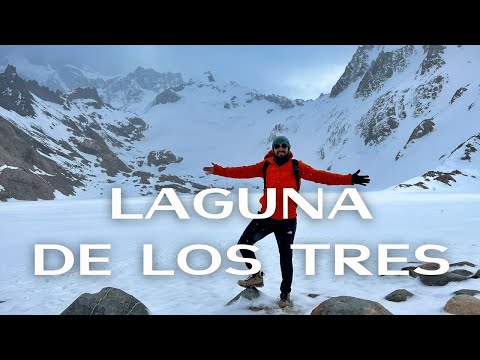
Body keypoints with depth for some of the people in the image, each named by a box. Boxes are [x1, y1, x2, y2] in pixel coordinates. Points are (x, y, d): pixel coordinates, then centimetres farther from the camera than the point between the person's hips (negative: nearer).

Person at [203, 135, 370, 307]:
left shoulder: (297, 166, -6)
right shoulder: (265, 166, 0)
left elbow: (320, 176, -11)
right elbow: (243, 171, 0)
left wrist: (349, 179, -19)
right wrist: (218, 170, -4)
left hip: (287, 220, -2)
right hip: (266, 216, 2)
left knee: (286, 258, 6)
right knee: (244, 243, 1)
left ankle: (285, 293, 29)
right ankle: (256, 275, 25)